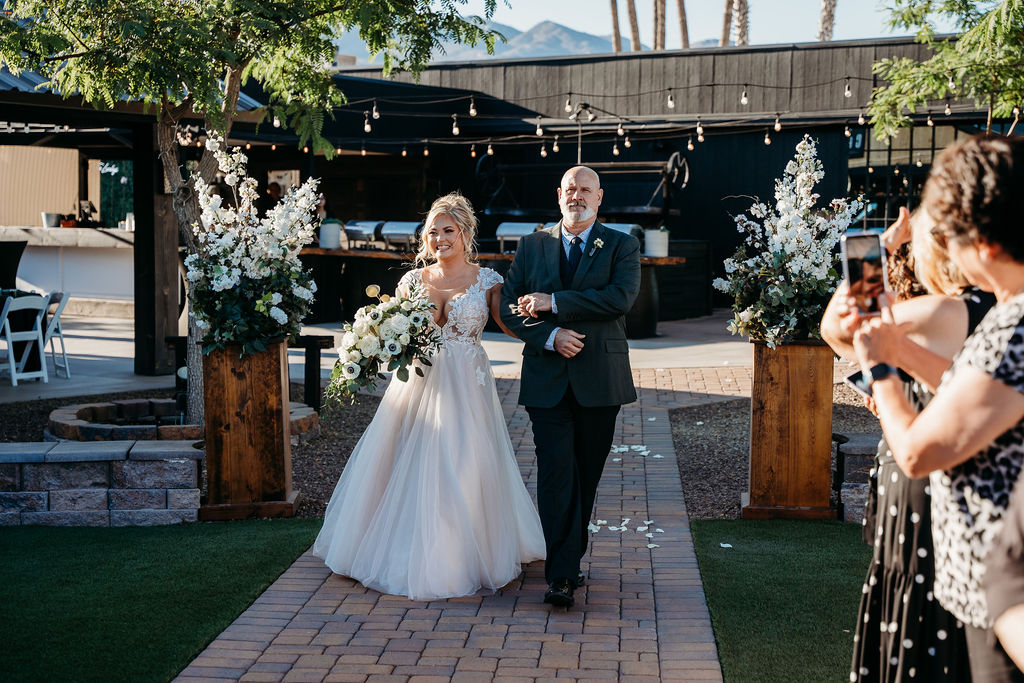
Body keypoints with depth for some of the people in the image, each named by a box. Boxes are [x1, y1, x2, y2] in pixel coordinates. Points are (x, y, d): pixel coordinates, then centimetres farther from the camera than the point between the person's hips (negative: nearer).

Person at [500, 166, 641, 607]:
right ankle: (561, 575, -7)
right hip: (547, 380, 0)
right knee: (556, 475, -8)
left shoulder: (622, 247, 5)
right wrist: (550, 335, -13)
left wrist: (553, 302, -17)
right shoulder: (531, 246, 10)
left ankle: (570, 561, 26)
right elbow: (509, 308, 4)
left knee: (586, 476, 10)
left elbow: (621, 297, -14)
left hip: (600, 380, 0)